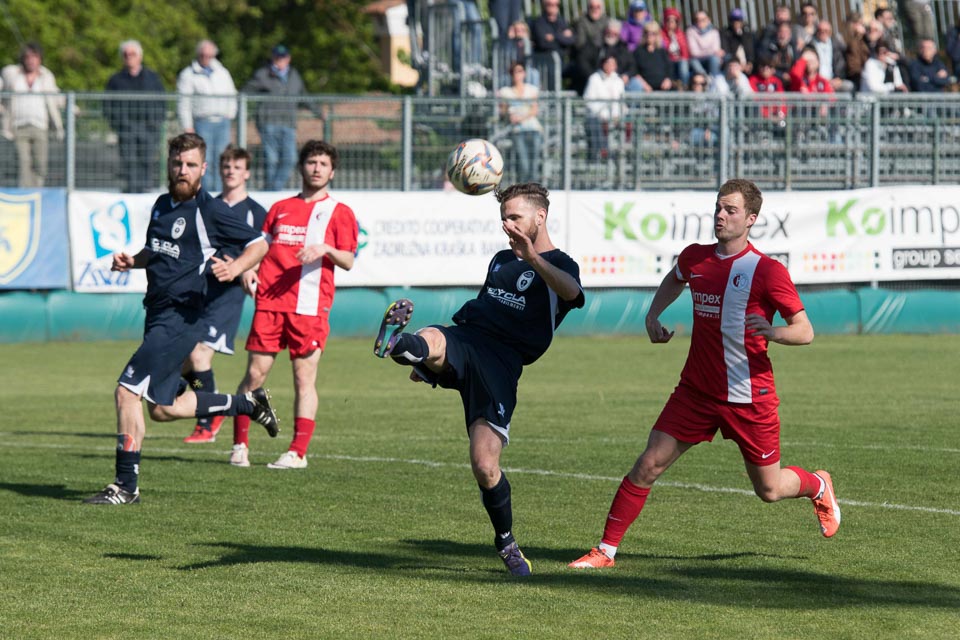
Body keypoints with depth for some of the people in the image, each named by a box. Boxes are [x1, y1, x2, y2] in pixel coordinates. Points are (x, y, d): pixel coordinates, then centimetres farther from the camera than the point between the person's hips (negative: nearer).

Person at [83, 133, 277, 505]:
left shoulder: (209, 210, -9)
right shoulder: (162, 205, 15)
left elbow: (258, 244, -4)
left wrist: (235, 268, -23)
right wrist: (132, 261, 9)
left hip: (181, 318, -9)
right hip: (157, 316, 9)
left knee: (127, 390, -15)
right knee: (163, 409, 13)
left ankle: (126, 486, -8)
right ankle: (249, 404, 30)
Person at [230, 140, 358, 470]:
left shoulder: (339, 212, 7)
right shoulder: (281, 208, 18)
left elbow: (348, 261, -1)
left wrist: (325, 249, -20)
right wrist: (249, 269, 5)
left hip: (309, 306, -3)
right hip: (270, 302, 3)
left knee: (305, 378, -5)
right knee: (255, 373, 0)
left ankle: (298, 452, -4)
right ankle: (240, 445, 10)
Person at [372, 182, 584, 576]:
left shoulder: (558, 266, 5)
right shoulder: (501, 260, 28)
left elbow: (572, 292, -20)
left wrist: (534, 258, -39)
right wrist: (430, 360, 35)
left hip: (501, 362, -5)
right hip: (463, 338, 5)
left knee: (485, 465, -11)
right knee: (431, 340, -35)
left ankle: (506, 542, 11)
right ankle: (396, 344, -70)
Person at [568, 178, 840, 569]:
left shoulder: (767, 271, -13)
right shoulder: (695, 258, 4)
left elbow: (805, 331, -12)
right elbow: (674, 281, 30)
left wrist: (772, 333, -33)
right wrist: (653, 317, 14)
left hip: (749, 397, -4)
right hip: (696, 391, 4)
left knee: (769, 489, 8)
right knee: (648, 466, -7)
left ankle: (819, 486, 42)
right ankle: (606, 550, 1)